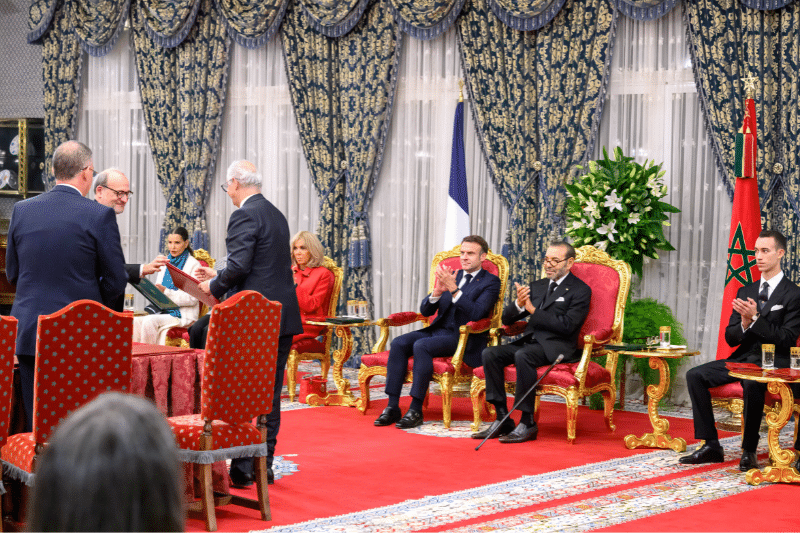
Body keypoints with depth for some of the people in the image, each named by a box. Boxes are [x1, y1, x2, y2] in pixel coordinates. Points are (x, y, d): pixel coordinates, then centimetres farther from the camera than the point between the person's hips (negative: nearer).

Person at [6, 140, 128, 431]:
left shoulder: (22, 210, 4)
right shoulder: (99, 215, -9)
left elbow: (12, 272, 12)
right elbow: (115, 281, -5)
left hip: (28, 331, 4)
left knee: (35, 422, 8)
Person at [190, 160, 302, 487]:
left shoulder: (245, 216, -11)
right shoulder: (276, 215, 17)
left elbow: (239, 267, -20)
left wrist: (214, 286, -3)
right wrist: (219, 276, 22)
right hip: (284, 318, 8)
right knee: (270, 395, 11)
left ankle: (242, 467, 1)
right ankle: (265, 464, 16)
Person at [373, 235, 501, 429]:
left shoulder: (490, 282, 1)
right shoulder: (451, 276, 18)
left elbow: (476, 313, -16)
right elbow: (425, 310, 12)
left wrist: (453, 289, -23)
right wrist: (437, 291, -8)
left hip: (463, 338, -6)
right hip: (437, 331, 6)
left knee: (421, 346, -32)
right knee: (398, 343, -19)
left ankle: (416, 410, -28)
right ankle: (392, 407, -20)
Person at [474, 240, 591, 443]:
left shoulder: (580, 290, 1)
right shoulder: (537, 286, 20)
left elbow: (567, 325, -14)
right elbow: (506, 319, 17)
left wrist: (533, 311, -10)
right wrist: (519, 305, -6)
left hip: (557, 347, -7)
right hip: (530, 341, 7)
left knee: (523, 356, -35)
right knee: (490, 354, -17)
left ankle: (527, 423, -28)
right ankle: (502, 419, -16)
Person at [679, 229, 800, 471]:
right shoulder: (745, 292, 16)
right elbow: (730, 338, 12)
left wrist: (755, 318, -20)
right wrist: (744, 324, -10)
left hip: (773, 363, -7)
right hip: (742, 359, 7)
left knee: (752, 383, -38)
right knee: (695, 375, -13)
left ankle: (749, 450, -24)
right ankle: (711, 446, -14)